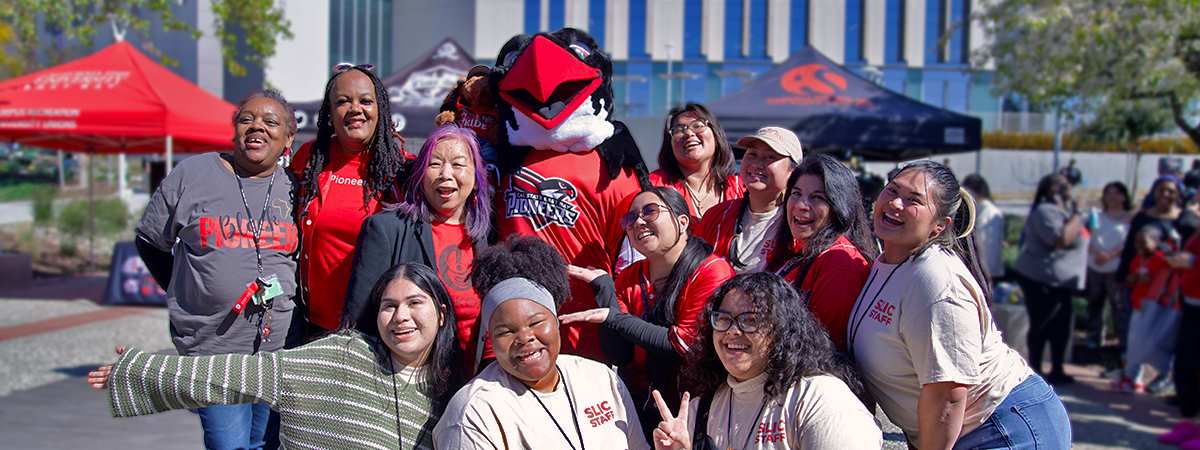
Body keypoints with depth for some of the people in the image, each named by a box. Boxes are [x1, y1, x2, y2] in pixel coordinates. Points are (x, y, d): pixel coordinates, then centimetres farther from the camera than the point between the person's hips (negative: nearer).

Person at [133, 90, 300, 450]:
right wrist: (187, 295, 7)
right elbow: (150, 243, 9)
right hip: (211, 346, -2)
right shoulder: (192, 174, 0)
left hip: (280, 348, 2)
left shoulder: (294, 188, 5)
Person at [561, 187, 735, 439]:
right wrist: (605, 291, -10)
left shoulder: (714, 272, -8)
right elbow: (619, 357, -2)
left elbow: (685, 345, -15)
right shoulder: (629, 279, 7)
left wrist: (613, 317, -13)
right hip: (635, 407, 4)